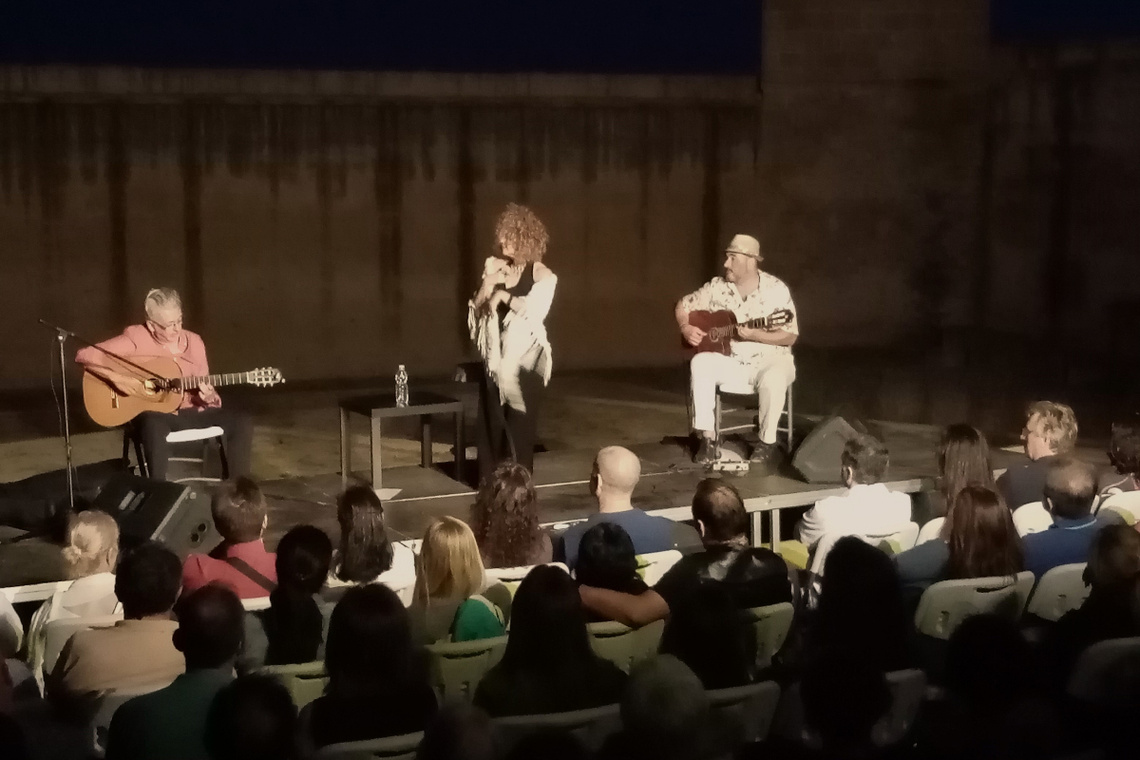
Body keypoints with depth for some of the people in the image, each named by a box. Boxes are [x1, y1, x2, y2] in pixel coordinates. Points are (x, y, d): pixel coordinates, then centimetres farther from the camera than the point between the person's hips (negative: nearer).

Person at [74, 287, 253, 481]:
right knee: (155, 427, -41)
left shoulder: (194, 341, 5)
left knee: (241, 423, -15)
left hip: (190, 411, 5)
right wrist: (118, 378, -24)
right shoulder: (136, 338, -9)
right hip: (153, 412, -5)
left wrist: (207, 396, -14)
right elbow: (84, 355, -13)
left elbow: (206, 390, 10)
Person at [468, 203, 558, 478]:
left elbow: (534, 311, -22)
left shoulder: (542, 275, -7)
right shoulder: (495, 267, 6)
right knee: (492, 422, 5)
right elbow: (475, 311, 6)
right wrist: (487, 285, -9)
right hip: (495, 356, 4)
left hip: (524, 357, -4)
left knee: (519, 423, 0)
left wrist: (503, 295, -12)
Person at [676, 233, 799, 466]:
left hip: (768, 359, -3)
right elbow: (682, 306, 11)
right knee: (700, 364, -27)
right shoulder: (716, 287, 1)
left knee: (772, 380, -37)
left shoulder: (776, 289, -10)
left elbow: (790, 336, -12)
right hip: (729, 359, 3)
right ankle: (707, 436, -21)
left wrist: (754, 335, -25)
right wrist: (686, 328, -10)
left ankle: (768, 441, -12)